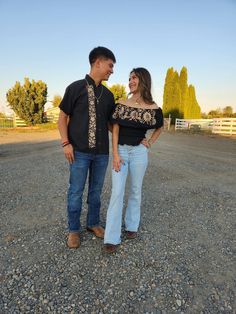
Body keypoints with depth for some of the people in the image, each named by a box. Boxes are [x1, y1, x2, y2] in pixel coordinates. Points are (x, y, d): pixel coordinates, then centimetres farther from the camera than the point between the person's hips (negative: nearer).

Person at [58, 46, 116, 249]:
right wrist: (66, 143, -9)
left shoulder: (108, 95, 10)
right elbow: (63, 118, 1)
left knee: (96, 190, 14)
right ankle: (74, 229, 23)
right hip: (80, 151, -4)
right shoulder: (75, 88, -1)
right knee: (76, 191, 5)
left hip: (102, 152, 4)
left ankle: (93, 223, 32)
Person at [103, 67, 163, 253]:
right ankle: (112, 238, 3)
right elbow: (115, 130, -1)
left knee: (135, 190, 10)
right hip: (120, 150, 0)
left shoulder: (153, 108, 0)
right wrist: (115, 154, -9)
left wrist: (150, 143, 4)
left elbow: (160, 127, 17)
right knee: (117, 192, -4)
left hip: (139, 152, 0)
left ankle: (132, 225, 31)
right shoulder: (121, 105, 1)